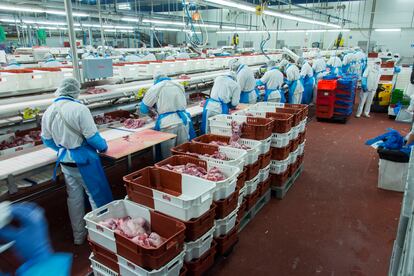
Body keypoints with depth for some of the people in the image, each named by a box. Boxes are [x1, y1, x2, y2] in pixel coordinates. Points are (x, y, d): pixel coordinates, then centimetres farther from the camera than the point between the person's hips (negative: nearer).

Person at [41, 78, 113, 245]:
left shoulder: (48, 112, 0)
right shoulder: (79, 109, -20)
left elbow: (47, 139, 10)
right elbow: (92, 136, -19)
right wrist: (103, 147, 0)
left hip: (65, 161, 6)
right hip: (84, 159, -6)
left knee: (74, 198, 17)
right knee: (97, 195, 9)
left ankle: (78, 236, 31)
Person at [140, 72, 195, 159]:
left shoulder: (156, 88, 3)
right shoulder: (180, 86, 16)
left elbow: (143, 108, 11)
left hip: (168, 123, -4)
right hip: (183, 120, 5)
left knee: (168, 156, 2)